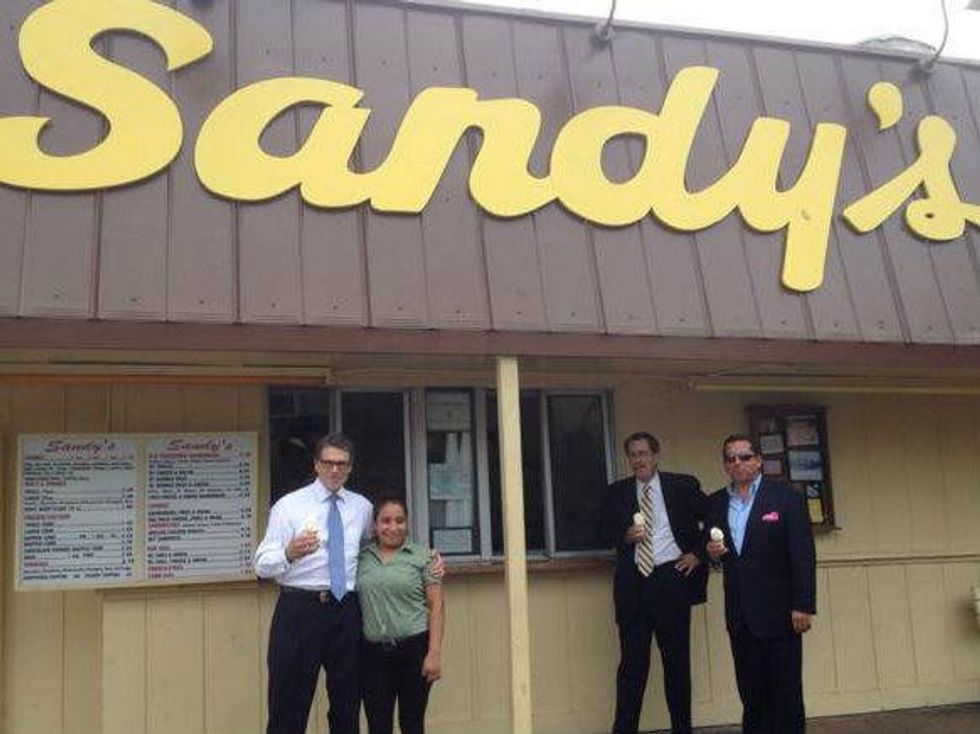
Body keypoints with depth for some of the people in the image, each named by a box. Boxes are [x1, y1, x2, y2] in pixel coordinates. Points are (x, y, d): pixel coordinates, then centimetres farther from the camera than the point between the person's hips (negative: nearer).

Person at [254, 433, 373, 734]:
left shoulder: (362, 507, 10)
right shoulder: (289, 505, -2)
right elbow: (262, 565, -10)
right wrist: (290, 553, -30)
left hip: (346, 611, 4)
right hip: (300, 610, -4)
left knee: (347, 703, 11)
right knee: (288, 708, -1)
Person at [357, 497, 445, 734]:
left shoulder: (422, 556, 1)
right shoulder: (361, 558, 8)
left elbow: (436, 607, -2)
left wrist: (434, 653, -10)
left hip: (413, 649, -2)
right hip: (373, 652, 2)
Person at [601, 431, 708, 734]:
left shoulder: (683, 486, 4)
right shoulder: (616, 492, 9)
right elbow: (606, 532, 11)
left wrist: (698, 553, 1)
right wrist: (626, 536, -9)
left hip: (671, 578, -1)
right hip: (632, 582, 1)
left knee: (677, 658, 7)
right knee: (632, 659, 1)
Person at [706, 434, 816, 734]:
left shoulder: (787, 497, -4)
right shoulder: (715, 503, 9)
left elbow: (803, 555, -8)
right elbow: (711, 549, 16)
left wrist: (803, 606, -14)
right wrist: (711, 551, -8)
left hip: (778, 610, -4)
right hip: (740, 615, 4)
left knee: (786, 690, 1)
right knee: (751, 691, 9)